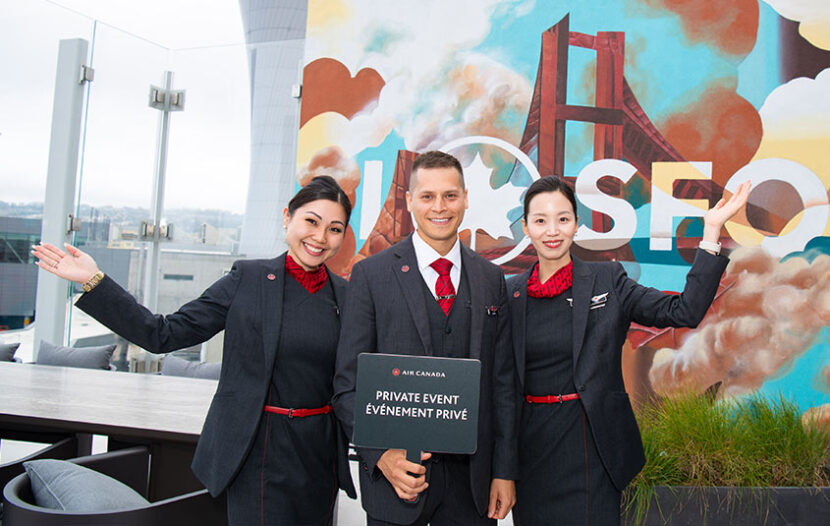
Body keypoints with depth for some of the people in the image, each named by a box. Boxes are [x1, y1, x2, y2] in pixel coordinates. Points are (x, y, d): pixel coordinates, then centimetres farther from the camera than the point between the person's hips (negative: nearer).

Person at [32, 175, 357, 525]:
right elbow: (164, 335, -4)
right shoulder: (247, 279, -4)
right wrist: (94, 282, -9)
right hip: (259, 454, -3)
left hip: (319, 454, 3)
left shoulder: (344, 294, 4)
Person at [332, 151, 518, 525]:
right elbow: (349, 384, -5)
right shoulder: (371, 275, -4)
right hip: (398, 471, -2)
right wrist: (382, 454, -17)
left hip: (472, 474, 3)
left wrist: (505, 471, 4)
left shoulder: (491, 278, 6)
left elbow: (502, 382, 7)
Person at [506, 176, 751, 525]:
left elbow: (685, 311, -12)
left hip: (588, 441, -2)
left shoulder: (606, 279, -3)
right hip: (530, 442, 3)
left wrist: (711, 232, -15)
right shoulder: (512, 291, 4)